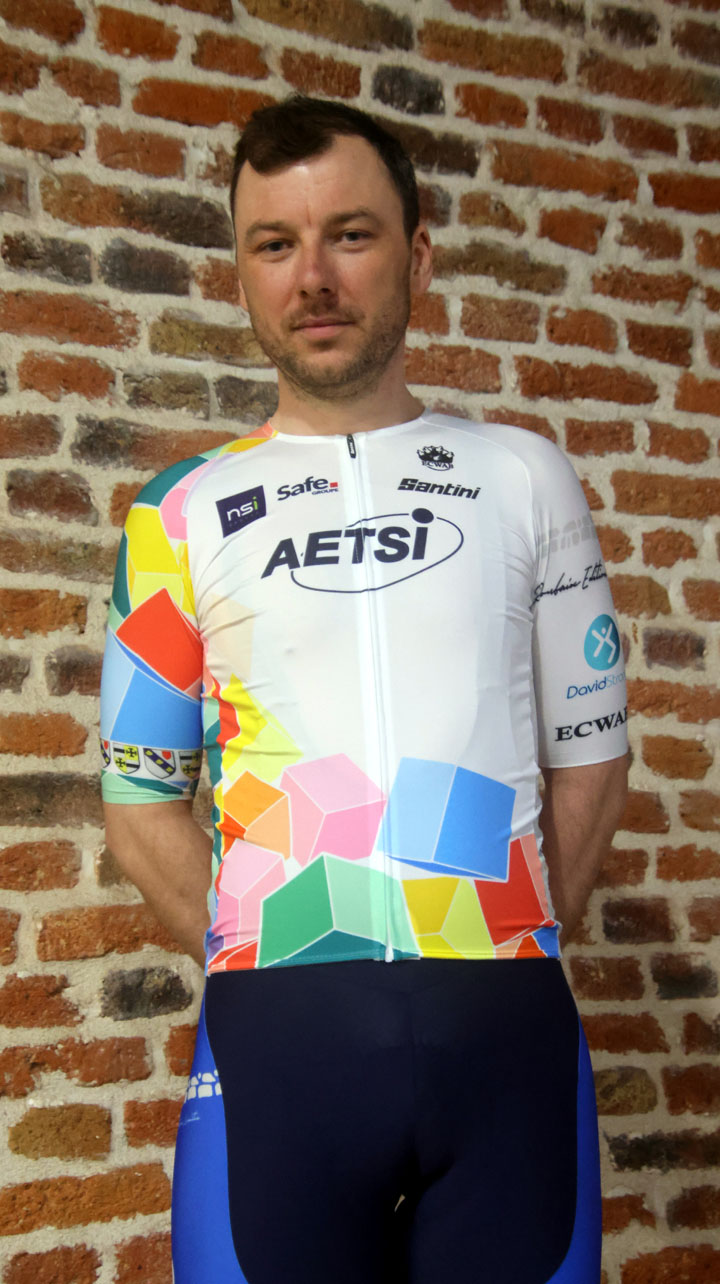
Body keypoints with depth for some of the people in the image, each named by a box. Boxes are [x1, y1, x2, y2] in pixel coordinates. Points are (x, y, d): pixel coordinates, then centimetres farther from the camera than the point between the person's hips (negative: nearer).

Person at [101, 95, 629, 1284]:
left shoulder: (524, 476, 7)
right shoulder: (184, 513, 5)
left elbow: (588, 755, 9)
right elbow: (142, 800, 7)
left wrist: (503, 961, 4)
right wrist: (263, 969, 0)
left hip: (507, 1026, 1)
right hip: (273, 1036, 0)